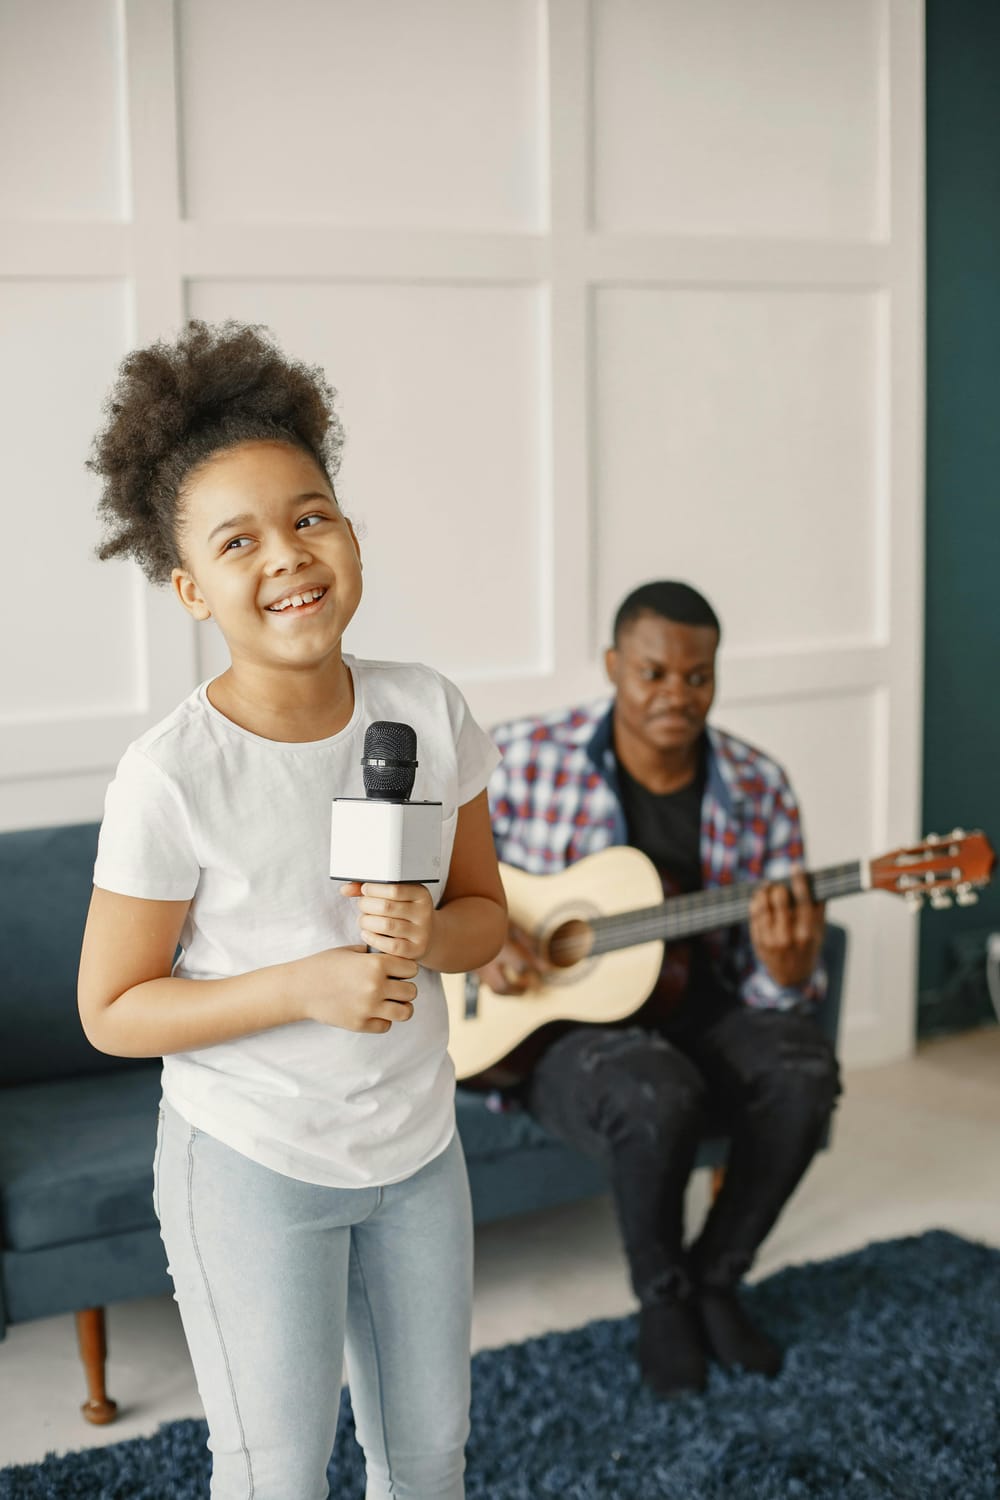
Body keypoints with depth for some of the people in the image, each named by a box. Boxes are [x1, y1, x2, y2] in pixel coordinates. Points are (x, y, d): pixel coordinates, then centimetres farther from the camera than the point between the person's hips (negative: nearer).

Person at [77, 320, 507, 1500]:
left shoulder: (427, 713, -10)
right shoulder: (171, 778, -22)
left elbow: (486, 913, 2)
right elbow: (111, 1013, -14)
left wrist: (427, 934, -21)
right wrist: (308, 984, -26)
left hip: (416, 1143, 4)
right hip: (250, 1166, -4)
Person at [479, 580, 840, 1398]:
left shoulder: (758, 790, -3)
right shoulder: (526, 758, -10)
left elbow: (774, 991, -2)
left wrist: (787, 965, -28)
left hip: (694, 1014, 3)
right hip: (556, 1029, -3)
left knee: (803, 1064, -27)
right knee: (660, 1091, -35)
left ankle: (716, 1280, -2)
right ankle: (662, 1298, -3)